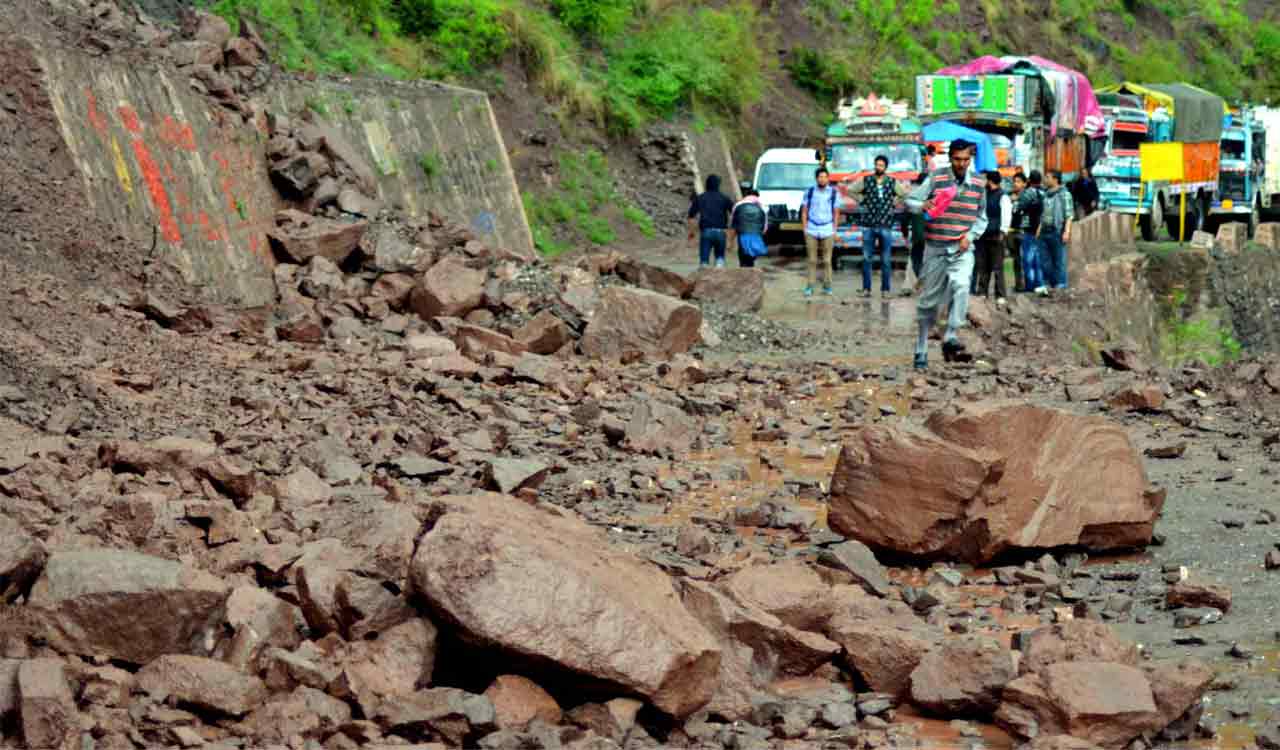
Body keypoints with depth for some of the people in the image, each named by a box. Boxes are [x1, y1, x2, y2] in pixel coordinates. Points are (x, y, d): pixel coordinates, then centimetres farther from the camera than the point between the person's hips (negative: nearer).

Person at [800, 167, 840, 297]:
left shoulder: (833, 192, 4)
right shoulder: (810, 191, 4)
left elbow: (836, 213, 8)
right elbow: (804, 211, 8)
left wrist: (834, 230, 2)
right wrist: (805, 228, 1)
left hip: (827, 231, 0)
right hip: (811, 230, 0)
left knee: (827, 261, 1)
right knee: (812, 260, 0)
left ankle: (827, 286, 8)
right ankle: (810, 287, 4)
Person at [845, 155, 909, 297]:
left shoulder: (892, 183, 4)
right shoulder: (866, 181, 4)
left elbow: (905, 195, 13)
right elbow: (851, 191, 13)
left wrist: (894, 202, 4)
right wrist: (862, 201, 5)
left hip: (886, 226, 0)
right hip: (868, 225, 0)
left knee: (886, 260, 1)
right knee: (866, 258, 1)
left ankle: (885, 289, 7)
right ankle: (866, 288, 6)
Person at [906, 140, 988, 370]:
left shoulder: (978, 183, 5)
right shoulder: (936, 178, -3)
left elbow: (981, 218, 14)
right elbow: (909, 201, -3)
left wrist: (970, 235, -4)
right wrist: (923, 206, -25)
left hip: (962, 250, 1)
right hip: (935, 249, -1)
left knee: (961, 287, -27)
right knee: (929, 301, 5)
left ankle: (951, 339, -28)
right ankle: (921, 350, 18)